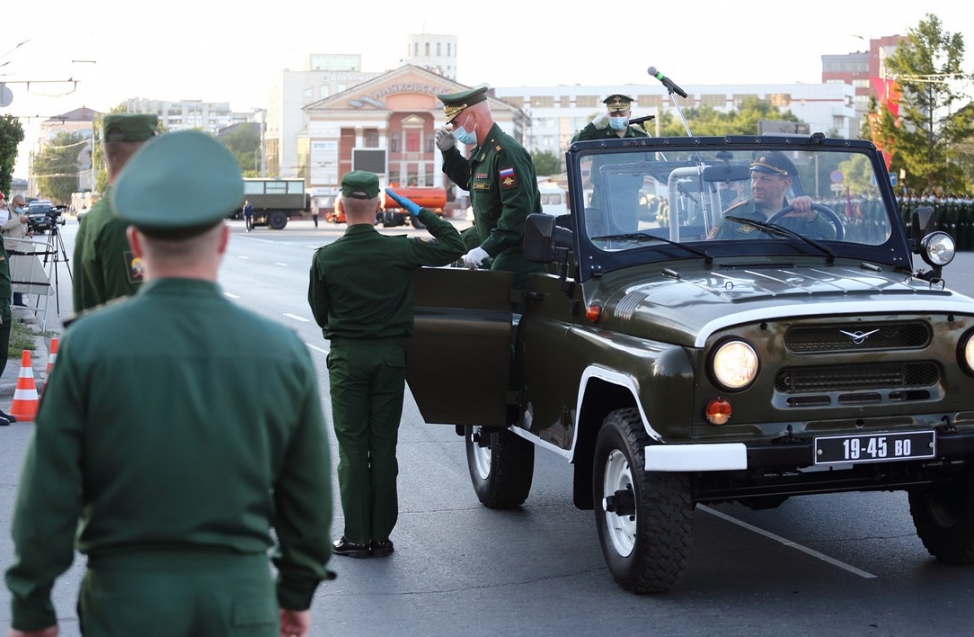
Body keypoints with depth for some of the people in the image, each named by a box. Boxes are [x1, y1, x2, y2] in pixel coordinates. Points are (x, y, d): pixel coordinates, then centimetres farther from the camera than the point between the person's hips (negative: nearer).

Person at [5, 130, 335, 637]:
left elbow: (48, 496, -7)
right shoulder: (284, 352, -3)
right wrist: (296, 593, 19)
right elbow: (309, 496, 5)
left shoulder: (88, 344, -9)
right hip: (242, 596, 1)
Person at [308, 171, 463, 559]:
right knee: (384, 447, 8)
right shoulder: (399, 251, -8)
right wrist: (421, 214, 11)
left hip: (346, 357, -1)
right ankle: (380, 537, 11)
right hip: (390, 356, 1)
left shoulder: (325, 258, -8)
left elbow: (320, 312, 4)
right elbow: (454, 246, 4)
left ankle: (356, 537, 5)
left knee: (352, 448, 5)